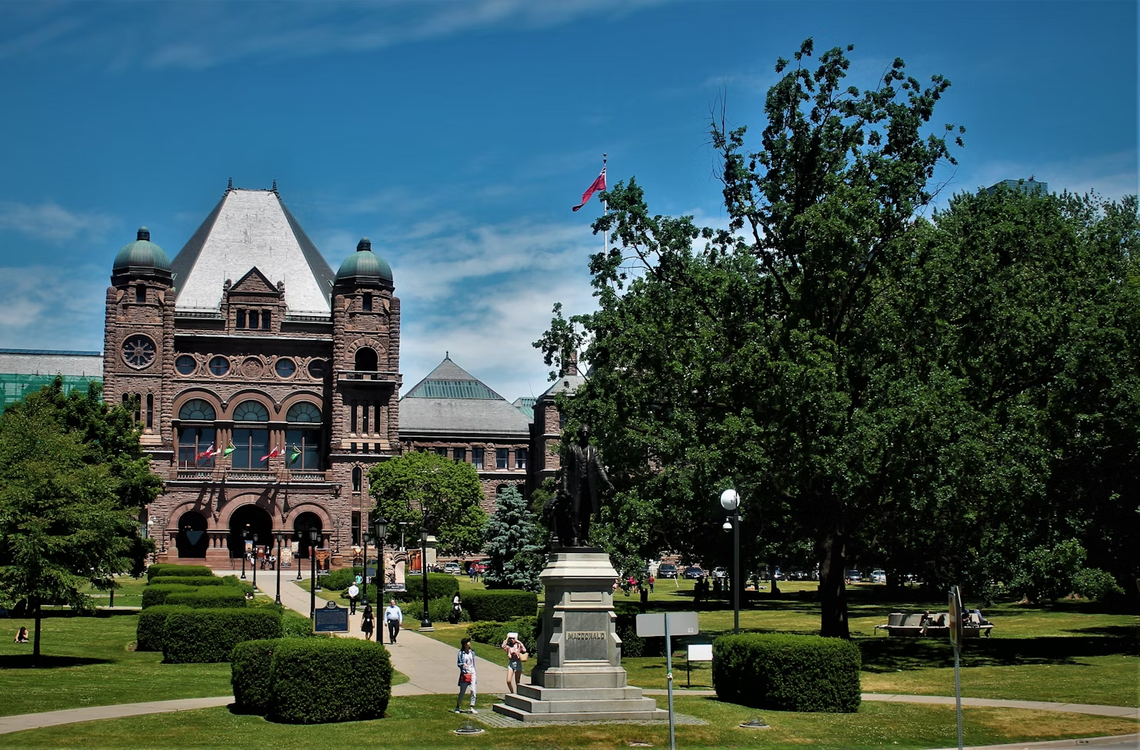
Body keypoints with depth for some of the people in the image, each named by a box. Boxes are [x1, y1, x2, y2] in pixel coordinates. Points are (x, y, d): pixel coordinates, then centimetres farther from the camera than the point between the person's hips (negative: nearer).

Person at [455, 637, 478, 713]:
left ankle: (472, 708, 0)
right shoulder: (461, 653, -5)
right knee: (462, 692, 2)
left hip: (472, 673, 4)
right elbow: (458, 663, -5)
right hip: (464, 674, -4)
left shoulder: (472, 652, 9)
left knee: (473, 691, -5)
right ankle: (457, 707, 18)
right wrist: (463, 664, -25)